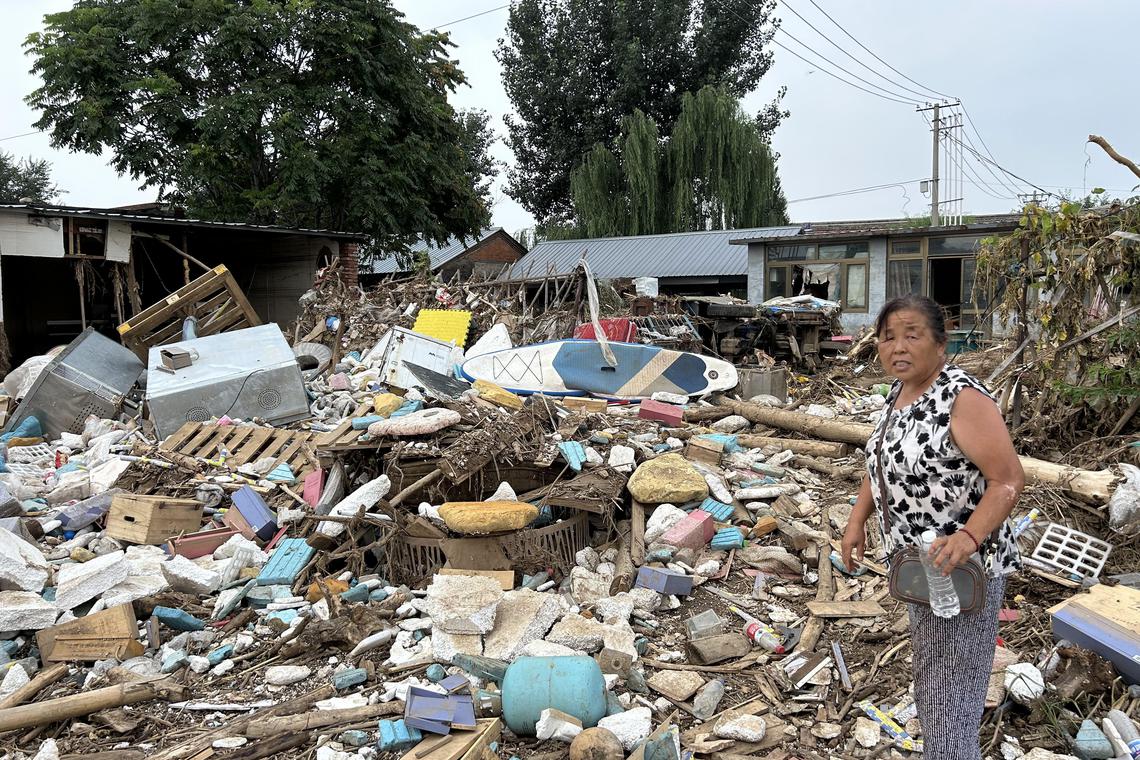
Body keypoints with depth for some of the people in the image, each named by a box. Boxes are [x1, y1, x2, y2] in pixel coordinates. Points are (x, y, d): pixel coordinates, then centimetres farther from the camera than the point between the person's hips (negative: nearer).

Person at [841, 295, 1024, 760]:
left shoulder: (963, 398, -21)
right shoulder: (900, 392, 5)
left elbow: (1010, 478, -23)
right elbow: (883, 460, 15)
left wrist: (968, 538, -36)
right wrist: (857, 520, 5)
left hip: (962, 568, -9)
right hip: (922, 564, 9)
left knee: (948, 694, -1)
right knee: (932, 683, 23)